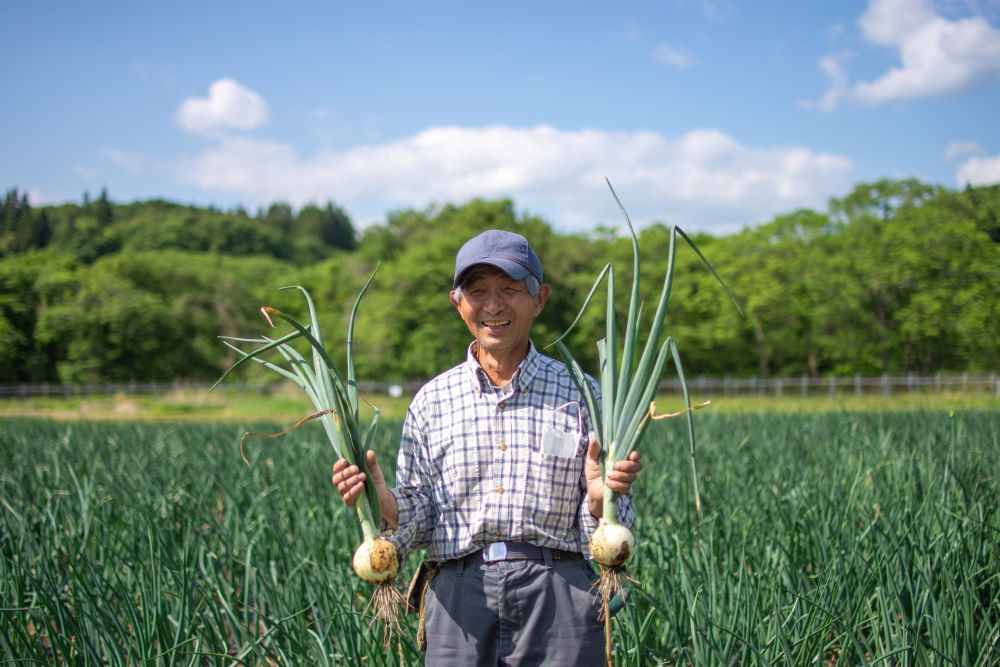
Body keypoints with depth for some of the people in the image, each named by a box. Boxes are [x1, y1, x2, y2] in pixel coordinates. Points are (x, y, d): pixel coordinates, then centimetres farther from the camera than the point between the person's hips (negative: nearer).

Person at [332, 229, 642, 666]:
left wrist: (600, 498, -16)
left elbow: (607, 539, 6)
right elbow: (418, 525, 8)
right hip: (459, 596, 1)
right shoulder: (431, 401, 8)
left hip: (559, 596, -1)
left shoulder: (581, 395, 4)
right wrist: (383, 503, -13)